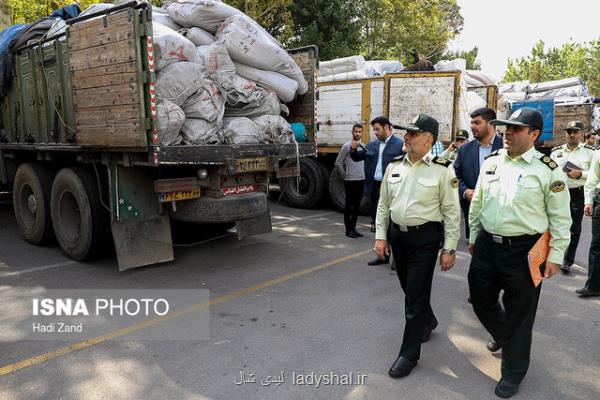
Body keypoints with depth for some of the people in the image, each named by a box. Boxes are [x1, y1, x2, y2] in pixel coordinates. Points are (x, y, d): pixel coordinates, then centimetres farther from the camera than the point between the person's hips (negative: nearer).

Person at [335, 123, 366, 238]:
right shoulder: (347, 146, -8)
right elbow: (338, 162, -6)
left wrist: (363, 174, 13)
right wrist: (345, 174, -4)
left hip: (361, 179, 6)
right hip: (350, 180, -6)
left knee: (357, 205, 11)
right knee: (349, 205, 0)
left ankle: (353, 228, 21)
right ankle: (348, 230, 7)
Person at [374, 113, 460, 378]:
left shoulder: (442, 169, -10)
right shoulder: (394, 166, 4)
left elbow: (451, 211, -8)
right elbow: (383, 204, 10)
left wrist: (449, 249, -9)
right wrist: (381, 236, 6)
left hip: (425, 237, -5)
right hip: (397, 234, 6)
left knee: (416, 295, 0)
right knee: (409, 287, 20)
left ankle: (409, 354, 14)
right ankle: (428, 321, 50)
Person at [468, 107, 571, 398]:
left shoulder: (547, 170, -10)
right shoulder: (491, 161, 4)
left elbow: (560, 217, -6)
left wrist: (556, 256, -7)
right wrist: (474, 237, 17)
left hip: (524, 251, -5)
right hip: (487, 244, 5)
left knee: (518, 314, 9)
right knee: (481, 299, 17)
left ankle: (513, 373, 29)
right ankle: (501, 334, 51)